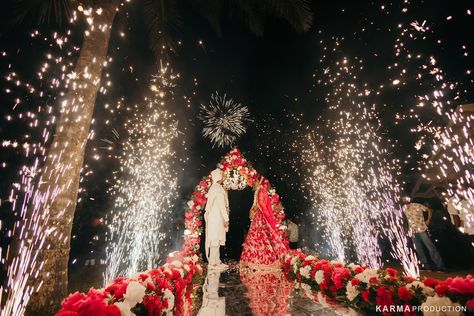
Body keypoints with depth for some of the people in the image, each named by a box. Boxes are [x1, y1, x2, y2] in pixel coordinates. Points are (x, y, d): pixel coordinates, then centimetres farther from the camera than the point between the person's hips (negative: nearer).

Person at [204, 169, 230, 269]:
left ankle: (217, 261, 22)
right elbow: (222, 205, -19)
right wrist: (226, 219, -15)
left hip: (213, 218, 9)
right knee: (215, 240, -2)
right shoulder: (218, 188, -16)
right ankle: (213, 263, 6)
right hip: (217, 218, -9)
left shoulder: (213, 188, 14)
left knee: (215, 240, 14)